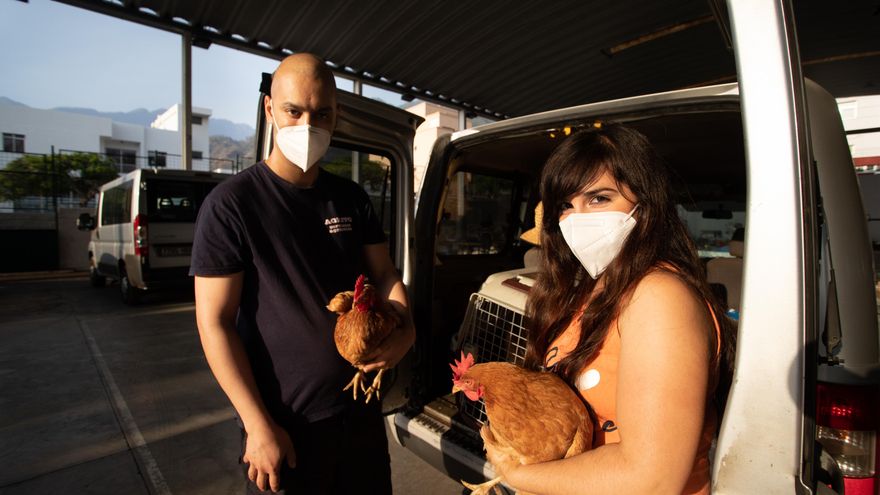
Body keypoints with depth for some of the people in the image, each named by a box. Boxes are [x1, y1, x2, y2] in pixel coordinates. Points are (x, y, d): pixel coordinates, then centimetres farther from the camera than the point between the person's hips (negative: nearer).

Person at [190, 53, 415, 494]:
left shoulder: (352, 198, 2)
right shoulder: (231, 204, -12)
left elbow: (384, 275, 6)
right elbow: (214, 323, -12)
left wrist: (405, 329, -14)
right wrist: (259, 427, -14)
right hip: (285, 424, -4)